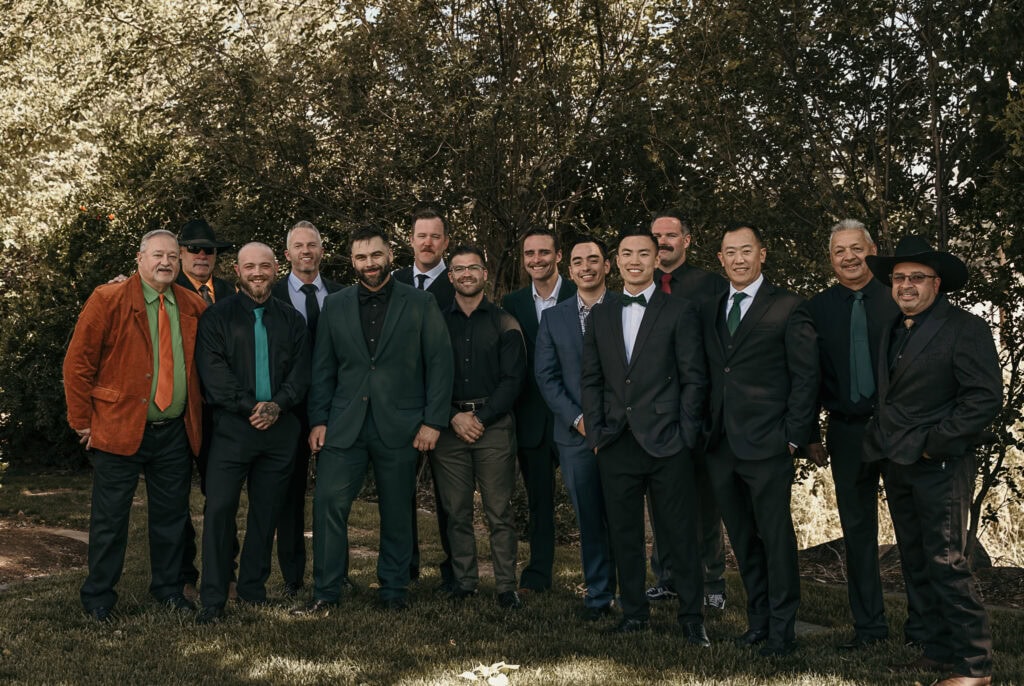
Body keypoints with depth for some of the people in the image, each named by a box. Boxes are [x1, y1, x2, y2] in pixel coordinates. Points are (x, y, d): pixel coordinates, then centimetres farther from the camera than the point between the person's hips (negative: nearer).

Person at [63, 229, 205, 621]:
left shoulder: (192, 307, 8)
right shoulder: (108, 300, -6)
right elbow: (77, 363, -6)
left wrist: (196, 415, 10)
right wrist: (83, 421, -7)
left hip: (174, 432, 4)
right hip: (119, 428, -4)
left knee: (172, 515, 12)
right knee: (110, 518, 3)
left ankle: (167, 588, 28)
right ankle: (98, 598, 17)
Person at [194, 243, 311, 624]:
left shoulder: (292, 320, 14)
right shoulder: (217, 317, 4)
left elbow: (301, 372, 6)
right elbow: (213, 371, -6)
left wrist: (277, 405, -11)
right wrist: (250, 406, -15)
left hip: (280, 427, 3)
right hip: (232, 425, -3)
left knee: (266, 511, 8)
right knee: (219, 510, -8)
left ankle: (254, 589, 20)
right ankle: (213, 600, -4)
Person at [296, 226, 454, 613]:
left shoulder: (420, 305, 2)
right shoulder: (335, 306, 9)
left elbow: (440, 364, -1)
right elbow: (323, 368, 10)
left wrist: (433, 421, -7)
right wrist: (318, 420, 2)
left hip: (399, 427, -1)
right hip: (344, 425, 2)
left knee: (397, 512, 7)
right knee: (328, 503, -7)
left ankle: (394, 590, 21)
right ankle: (326, 592, 5)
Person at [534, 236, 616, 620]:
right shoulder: (553, 318, 10)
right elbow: (545, 376, 5)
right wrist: (577, 418, -6)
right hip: (576, 432, 2)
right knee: (589, 520, 5)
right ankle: (598, 595, 15)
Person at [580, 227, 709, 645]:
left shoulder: (679, 312, 1)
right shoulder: (600, 315, 13)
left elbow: (694, 378, -2)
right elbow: (591, 379, 13)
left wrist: (684, 434, -7)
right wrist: (596, 430, 4)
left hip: (666, 443, -4)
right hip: (616, 445, 4)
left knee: (681, 534, 1)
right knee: (624, 533, 10)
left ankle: (692, 618, 12)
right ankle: (634, 613, 23)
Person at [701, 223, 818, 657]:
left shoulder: (788, 308, -2)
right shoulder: (709, 311, 13)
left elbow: (806, 377, -4)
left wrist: (793, 437, -9)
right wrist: (706, 430, 7)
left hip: (766, 445, -5)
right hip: (721, 445, 5)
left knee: (775, 536, 0)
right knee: (742, 539, 12)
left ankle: (782, 629, 10)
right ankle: (758, 618, 24)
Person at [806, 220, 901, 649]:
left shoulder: (898, 299, -1)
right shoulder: (818, 309, 3)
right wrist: (811, 436, 2)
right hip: (847, 432, 2)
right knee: (857, 530, 7)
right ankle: (868, 625, 16)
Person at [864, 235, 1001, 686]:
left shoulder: (964, 328, -9)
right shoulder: (892, 332, 15)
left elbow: (986, 398, -15)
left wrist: (933, 443, -16)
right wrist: (881, 442, 9)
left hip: (939, 467, -8)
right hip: (897, 465, 8)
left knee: (947, 564, -8)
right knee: (916, 565, 12)